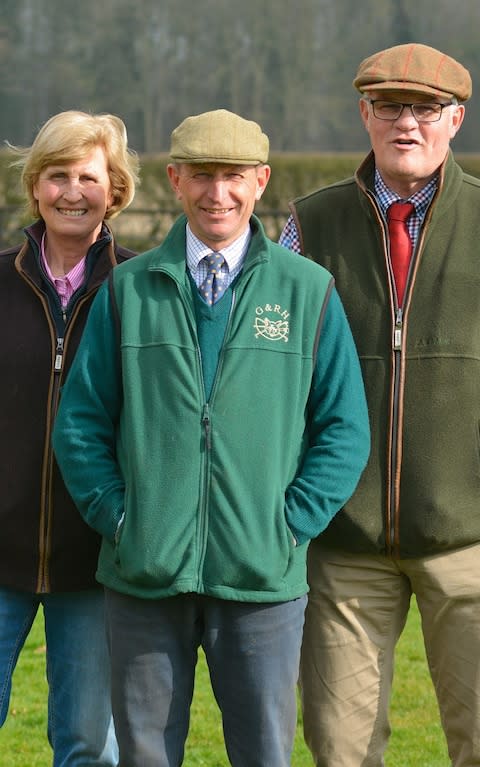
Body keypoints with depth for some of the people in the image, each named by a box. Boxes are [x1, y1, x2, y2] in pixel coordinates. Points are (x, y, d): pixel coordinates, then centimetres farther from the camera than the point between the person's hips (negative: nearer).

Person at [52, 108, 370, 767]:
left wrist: (289, 527, -5)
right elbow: (80, 422, 8)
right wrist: (117, 519, -4)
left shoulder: (308, 292, 4)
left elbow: (345, 429, 5)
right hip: (143, 579, 1)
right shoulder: (127, 291, 7)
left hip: (261, 582, -1)